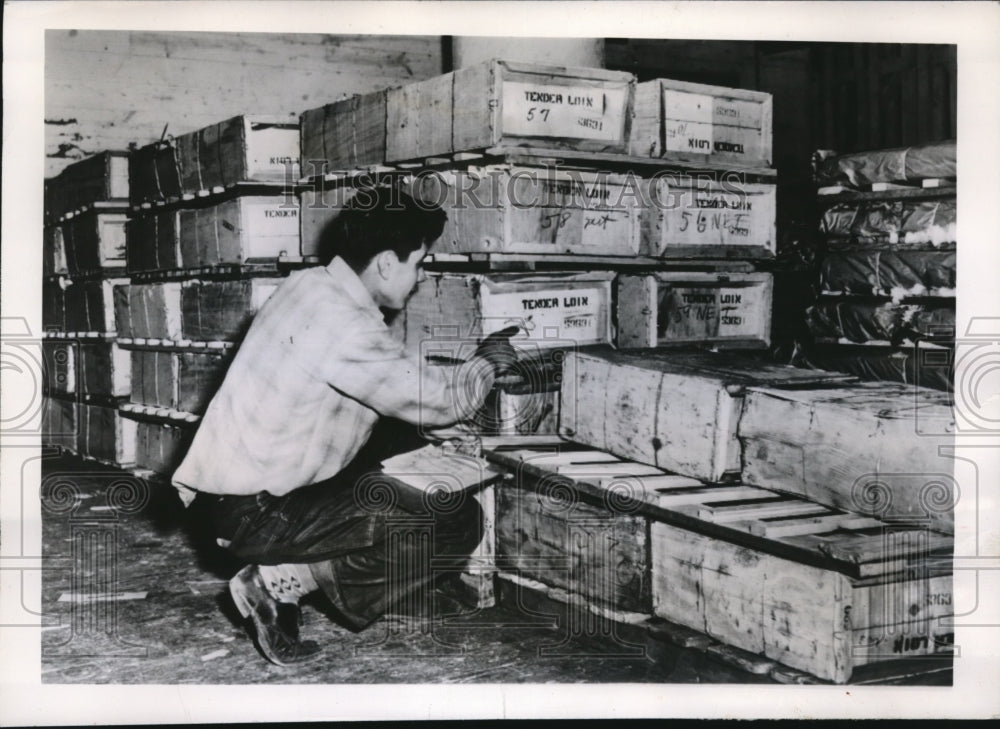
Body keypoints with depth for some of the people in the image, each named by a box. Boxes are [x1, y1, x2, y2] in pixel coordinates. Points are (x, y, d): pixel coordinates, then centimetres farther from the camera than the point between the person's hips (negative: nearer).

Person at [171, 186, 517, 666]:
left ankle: (281, 577, 10)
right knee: (458, 525, -12)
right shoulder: (345, 326, -23)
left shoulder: (309, 285, 6)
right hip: (256, 512, -9)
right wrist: (487, 360, 3)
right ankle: (289, 580, -7)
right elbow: (444, 401, -17)